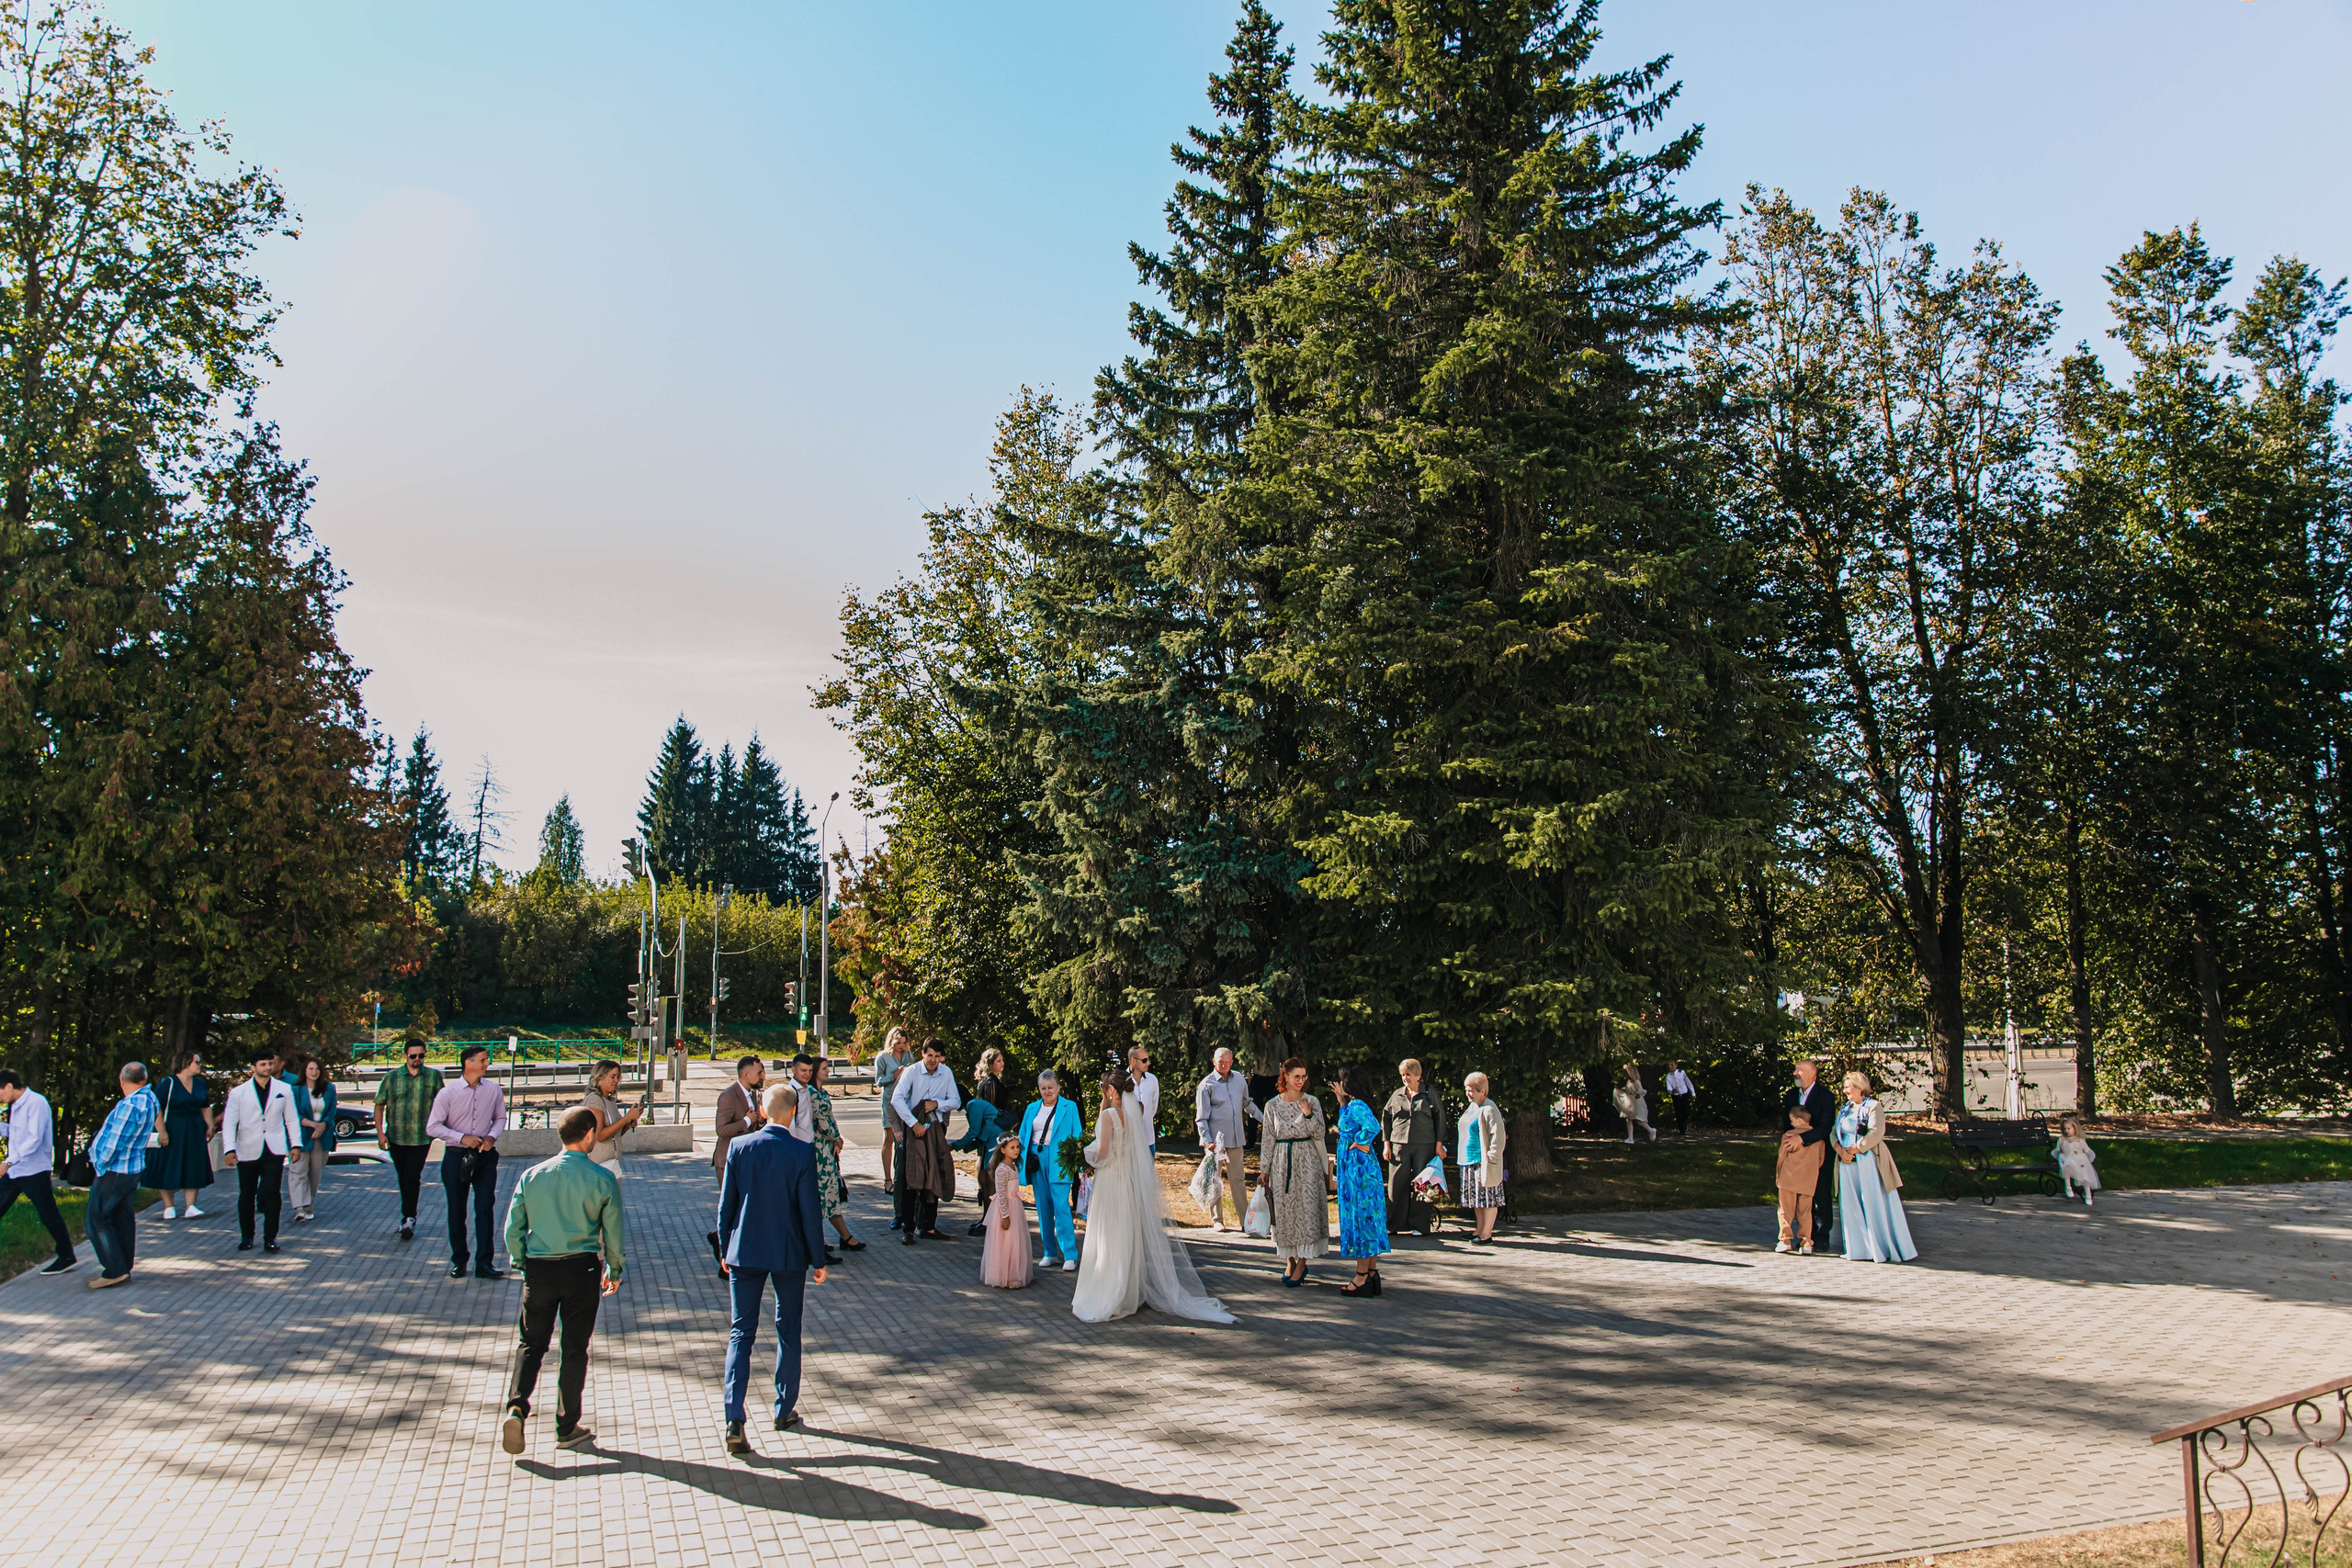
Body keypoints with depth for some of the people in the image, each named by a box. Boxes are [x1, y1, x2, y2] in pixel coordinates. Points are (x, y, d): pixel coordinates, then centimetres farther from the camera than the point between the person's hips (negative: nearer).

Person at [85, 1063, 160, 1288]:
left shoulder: (129, 1105, -24)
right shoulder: (151, 1100, 2)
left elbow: (113, 1143, -23)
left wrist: (100, 1165, -6)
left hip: (113, 1170, -9)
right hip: (135, 1168, 9)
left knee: (96, 1220, -2)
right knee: (123, 1217, 16)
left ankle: (115, 1271, -2)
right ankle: (124, 1269, 22)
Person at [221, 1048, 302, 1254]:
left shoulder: (284, 1090, 6)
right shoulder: (238, 1093, 2)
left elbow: (291, 1119, 10)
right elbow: (229, 1123, -3)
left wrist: (296, 1144, 3)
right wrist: (229, 1149, -15)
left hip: (274, 1150, 0)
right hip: (248, 1150, 0)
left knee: (272, 1193, -8)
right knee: (246, 1195, 8)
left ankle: (270, 1237, 0)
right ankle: (246, 1236, 22)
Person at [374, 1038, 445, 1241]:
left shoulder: (433, 1076, 0)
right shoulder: (392, 1077, 1)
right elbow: (379, 1106, 4)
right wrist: (380, 1132, -3)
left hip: (422, 1137, -2)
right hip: (396, 1137, 2)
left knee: (413, 1178, -9)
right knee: (403, 1178, 12)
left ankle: (408, 1219, -6)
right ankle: (409, 1218, 25)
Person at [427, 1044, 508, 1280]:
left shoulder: (494, 1090, 0)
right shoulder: (447, 1093, -7)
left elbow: (500, 1118, 13)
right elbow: (433, 1126, -5)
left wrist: (492, 1137, -6)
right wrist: (462, 1137, -14)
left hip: (485, 1155, 1)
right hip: (456, 1156, -1)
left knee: (485, 1208, -3)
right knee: (457, 1211, 9)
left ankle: (485, 1263, 3)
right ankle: (459, 1260, 23)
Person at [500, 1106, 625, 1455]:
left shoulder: (532, 1175, 1)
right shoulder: (602, 1178, -6)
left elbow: (512, 1229, 3)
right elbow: (613, 1231, -1)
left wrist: (522, 1264, 17)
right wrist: (615, 1270, 13)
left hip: (538, 1269, 2)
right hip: (582, 1269, -2)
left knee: (530, 1343, 14)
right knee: (574, 1348, 8)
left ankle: (516, 1408, -8)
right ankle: (567, 1429, 16)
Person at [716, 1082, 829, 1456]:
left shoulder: (739, 1147, -7)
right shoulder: (802, 1154, -13)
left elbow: (726, 1204, 0)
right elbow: (809, 1211, -10)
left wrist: (725, 1250, 13)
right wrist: (818, 1259, 1)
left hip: (744, 1252, 1)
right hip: (790, 1254, -1)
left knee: (741, 1332, 4)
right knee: (788, 1331, 15)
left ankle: (734, 1421, -8)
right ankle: (785, 1410, 26)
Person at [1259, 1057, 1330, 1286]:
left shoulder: (1312, 1102, 2)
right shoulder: (1272, 1105, 4)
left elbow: (1319, 1134, 0)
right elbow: (1267, 1139, 7)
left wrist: (1308, 1115, -16)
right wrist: (1264, 1169, 5)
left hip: (1307, 1162, -1)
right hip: (1281, 1162, 1)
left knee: (1306, 1209, -5)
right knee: (1284, 1211, 3)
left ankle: (1301, 1263, -1)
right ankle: (1289, 1260, 14)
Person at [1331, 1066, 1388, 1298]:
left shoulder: (1356, 1106, -16)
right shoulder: (1350, 1105, 12)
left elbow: (1372, 1126, -34)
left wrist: (1358, 1144, -19)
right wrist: (1341, 1102, 23)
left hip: (1358, 1166, -10)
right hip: (1353, 1168, 10)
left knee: (1360, 1217, -5)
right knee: (1366, 1218, 12)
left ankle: (1362, 1278, -1)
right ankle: (1372, 1272, 18)